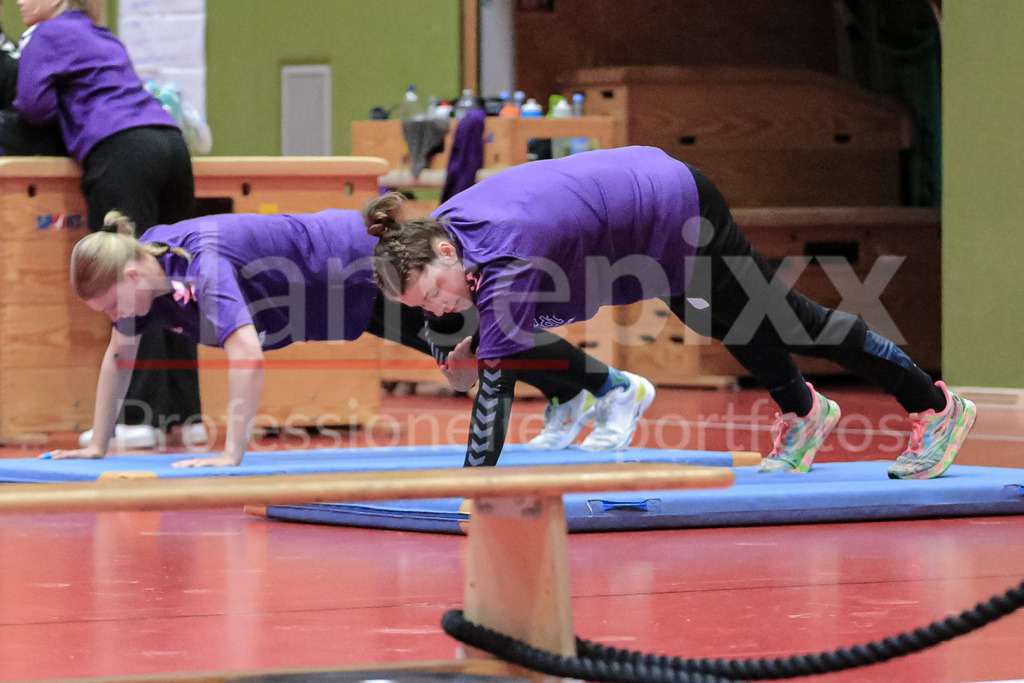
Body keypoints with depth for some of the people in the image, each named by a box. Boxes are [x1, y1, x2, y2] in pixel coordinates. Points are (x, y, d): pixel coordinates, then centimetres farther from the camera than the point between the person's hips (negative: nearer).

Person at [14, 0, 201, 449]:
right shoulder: (104, 39, 30)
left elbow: (33, 104, 0)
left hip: (121, 151, -8)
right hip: (169, 143, 8)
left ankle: (140, 416, -15)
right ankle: (184, 414, 5)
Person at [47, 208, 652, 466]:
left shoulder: (202, 261, -37)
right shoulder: (146, 267, -11)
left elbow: (247, 351, -49)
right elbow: (119, 355, 5)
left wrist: (232, 453, -48)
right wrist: (98, 444, 5)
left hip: (367, 264, -8)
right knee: (463, 350, 24)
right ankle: (570, 399, 45)